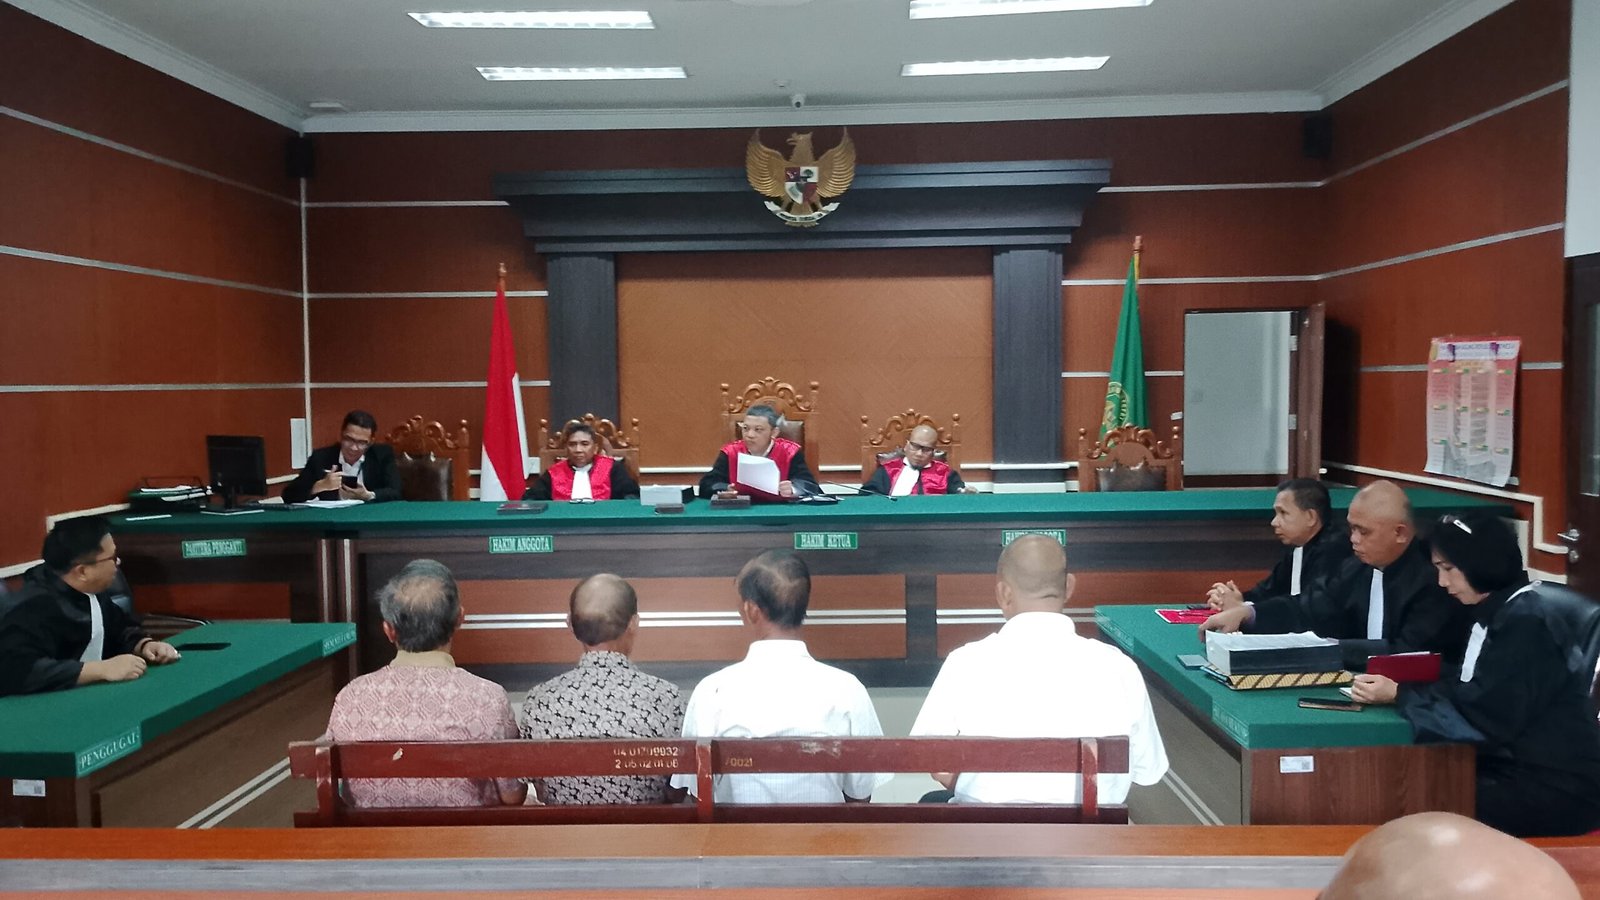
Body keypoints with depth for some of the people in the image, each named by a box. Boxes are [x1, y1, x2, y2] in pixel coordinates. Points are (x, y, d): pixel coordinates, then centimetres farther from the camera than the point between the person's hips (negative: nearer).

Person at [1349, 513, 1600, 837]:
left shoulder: (1528, 621, -19)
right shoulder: (1496, 612, 11)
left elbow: (1488, 716, -23)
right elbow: (1464, 689, 5)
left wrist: (1399, 695, -16)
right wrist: (1397, 688, -11)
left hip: (1558, 787, -8)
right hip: (1518, 767, 8)